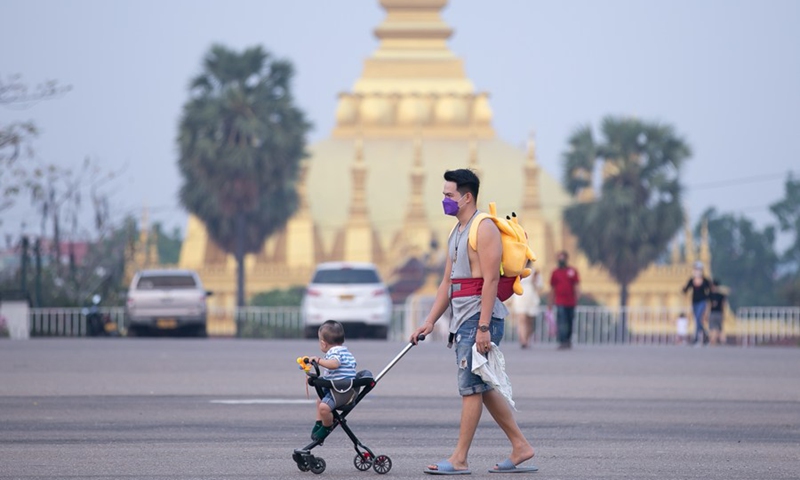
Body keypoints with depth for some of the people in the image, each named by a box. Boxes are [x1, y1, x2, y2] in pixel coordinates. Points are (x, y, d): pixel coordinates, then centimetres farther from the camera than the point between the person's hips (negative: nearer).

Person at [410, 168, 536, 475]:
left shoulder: (484, 228, -12)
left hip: (481, 317, -10)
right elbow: (447, 282, 21)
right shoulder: (457, 233, 18)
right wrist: (430, 322, 16)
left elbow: (491, 280, -19)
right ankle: (520, 447, 17)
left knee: (471, 388, -7)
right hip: (463, 320, 10)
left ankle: (459, 460, -5)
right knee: (482, 389, 11)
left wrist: (483, 327, -23)